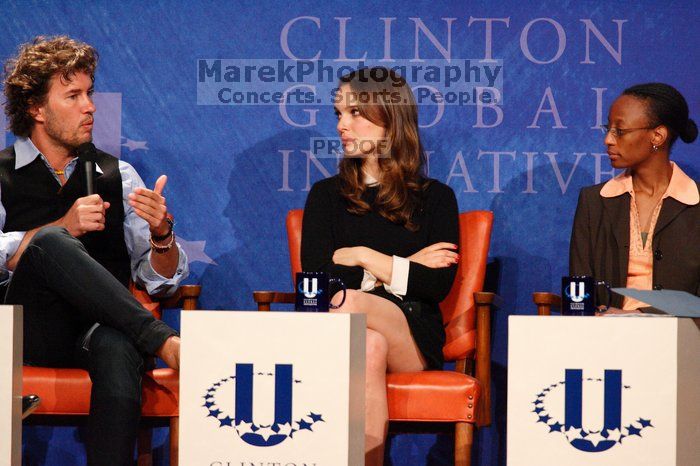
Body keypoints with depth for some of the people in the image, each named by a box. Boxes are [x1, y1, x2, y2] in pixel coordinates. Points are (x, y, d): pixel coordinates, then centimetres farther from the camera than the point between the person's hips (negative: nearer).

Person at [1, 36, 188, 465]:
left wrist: (161, 234, -6)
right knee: (50, 242, -31)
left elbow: (163, 282, 16)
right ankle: (164, 341, -30)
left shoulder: (117, 175, 19)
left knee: (116, 347, -36)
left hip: (104, 328, 2)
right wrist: (64, 227, -16)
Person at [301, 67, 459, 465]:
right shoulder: (327, 195, 17)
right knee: (369, 347, -38)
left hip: (414, 338, -1)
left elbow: (438, 286, -2)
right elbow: (313, 275, 1)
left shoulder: (435, 198, 13)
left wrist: (367, 258, -3)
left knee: (348, 304, -34)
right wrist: (406, 267, -1)